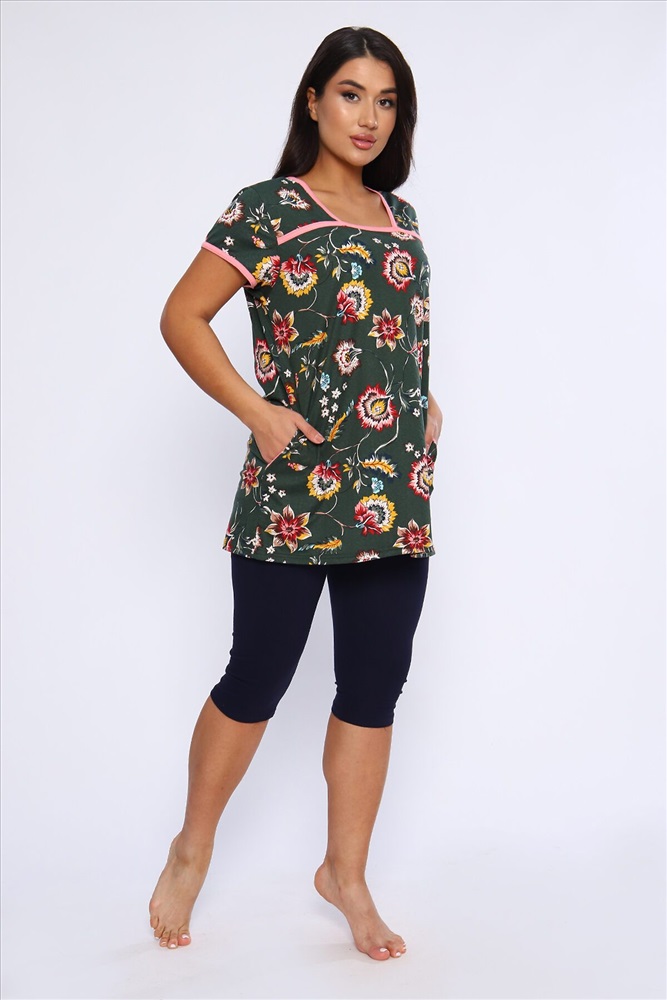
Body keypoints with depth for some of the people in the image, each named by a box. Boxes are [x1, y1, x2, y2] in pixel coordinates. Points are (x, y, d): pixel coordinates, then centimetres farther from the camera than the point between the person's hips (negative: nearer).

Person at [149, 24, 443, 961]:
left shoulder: (402, 217, 14)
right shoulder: (266, 210, -4)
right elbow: (182, 318, -5)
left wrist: (427, 402, 10)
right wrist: (258, 413, -12)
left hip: (396, 496, 6)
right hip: (292, 493, -5)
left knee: (374, 689, 10)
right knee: (256, 680, 4)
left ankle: (347, 873, 27)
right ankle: (193, 851, 28)